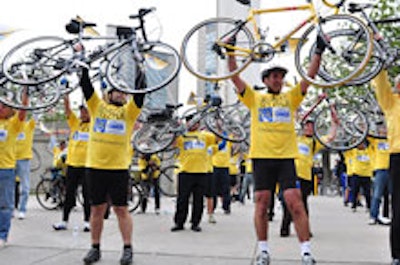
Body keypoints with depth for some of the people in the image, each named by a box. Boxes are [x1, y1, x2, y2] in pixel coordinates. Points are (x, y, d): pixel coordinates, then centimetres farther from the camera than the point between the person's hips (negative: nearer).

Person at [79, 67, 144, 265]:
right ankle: (95, 248, 18)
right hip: (95, 166, 1)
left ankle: (128, 249, 9)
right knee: (97, 209, 9)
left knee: (121, 209, 2)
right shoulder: (97, 106, 10)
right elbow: (85, 85, 4)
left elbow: (140, 91, -2)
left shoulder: (128, 111, 8)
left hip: (119, 168, -1)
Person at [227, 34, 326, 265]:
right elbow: (235, 77, 4)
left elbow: (310, 77, 8)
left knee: (295, 202, -8)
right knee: (262, 203, 2)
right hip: (262, 157, 0)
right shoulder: (255, 98, 11)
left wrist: (319, 52, -1)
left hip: (286, 157, 0)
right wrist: (230, 53, -5)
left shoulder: (290, 98, 15)